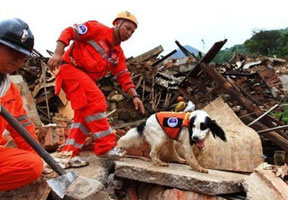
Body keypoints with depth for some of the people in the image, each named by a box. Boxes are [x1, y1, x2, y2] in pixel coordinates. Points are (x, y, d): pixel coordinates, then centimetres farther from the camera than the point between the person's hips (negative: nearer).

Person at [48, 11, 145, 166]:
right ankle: (105, 146, -17)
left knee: (85, 114, 3)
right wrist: (57, 53, -25)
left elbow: (123, 76, 9)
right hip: (70, 68, -9)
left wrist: (134, 96, -4)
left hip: (86, 78, 9)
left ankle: (69, 153, 9)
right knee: (96, 102, -21)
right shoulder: (97, 29, -7)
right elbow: (69, 32, -11)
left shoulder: (118, 53, 13)